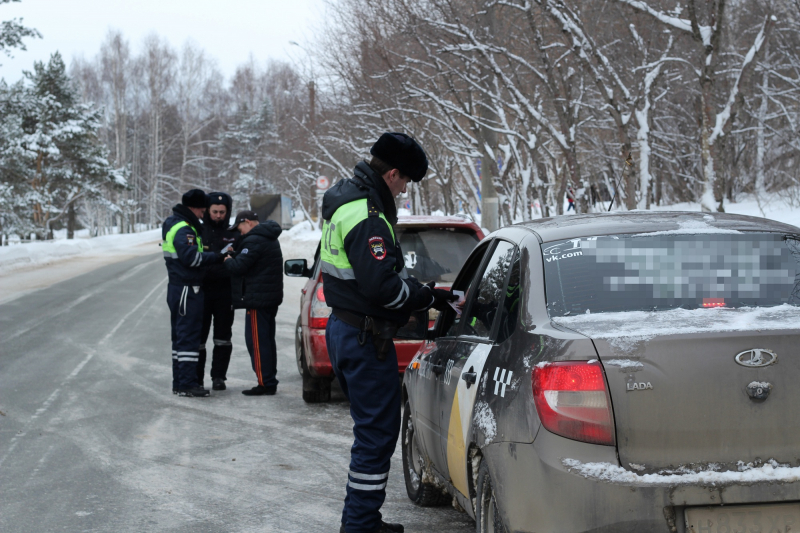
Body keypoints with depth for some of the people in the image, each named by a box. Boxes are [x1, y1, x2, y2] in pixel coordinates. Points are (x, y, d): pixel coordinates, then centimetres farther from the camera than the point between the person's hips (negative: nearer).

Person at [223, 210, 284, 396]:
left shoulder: (254, 241, -16)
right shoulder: (270, 239, 16)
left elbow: (238, 267, -19)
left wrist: (227, 259, -1)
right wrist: (235, 253, 11)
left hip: (258, 299, -10)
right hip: (272, 297, 10)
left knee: (257, 341, -7)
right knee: (267, 340, 15)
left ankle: (265, 383, -8)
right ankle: (270, 381, 19)